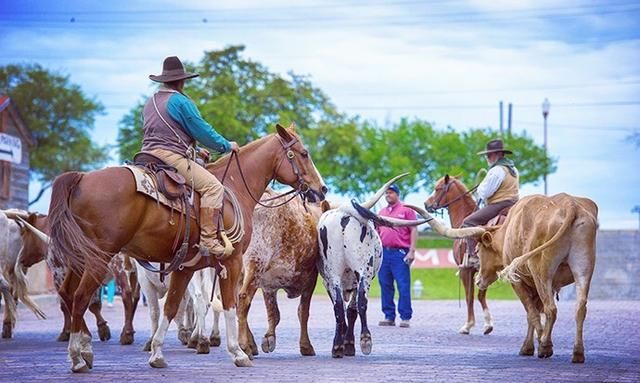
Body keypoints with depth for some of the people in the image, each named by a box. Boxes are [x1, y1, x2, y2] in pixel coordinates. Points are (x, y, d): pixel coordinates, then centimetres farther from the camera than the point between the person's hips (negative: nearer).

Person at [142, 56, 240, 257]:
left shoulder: (150, 103, 20)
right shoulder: (180, 101, -7)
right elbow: (203, 131, -6)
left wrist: (193, 151, 32)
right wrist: (226, 146, 9)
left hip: (149, 154, 9)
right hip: (172, 157, -9)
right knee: (212, 186, -13)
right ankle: (208, 238, -22)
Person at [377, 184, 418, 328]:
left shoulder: (406, 210, 2)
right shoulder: (381, 212, 18)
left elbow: (414, 231, -4)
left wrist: (412, 251, -12)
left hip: (400, 253, -6)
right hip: (383, 252, 6)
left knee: (403, 286, -6)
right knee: (385, 286, 6)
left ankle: (405, 317, -2)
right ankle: (389, 316, 12)